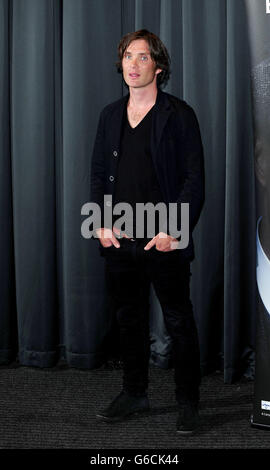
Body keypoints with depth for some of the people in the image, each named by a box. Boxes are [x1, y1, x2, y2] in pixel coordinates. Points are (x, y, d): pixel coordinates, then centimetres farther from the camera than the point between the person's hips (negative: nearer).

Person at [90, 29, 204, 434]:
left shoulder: (179, 115, -4)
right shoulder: (111, 115, 12)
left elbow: (195, 179, -7)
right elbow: (98, 173, 14)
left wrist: (173, 231, -15)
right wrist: (101, 222, 0)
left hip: (165, 242, -5)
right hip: (119, 240, 5)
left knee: (179, 322, 4)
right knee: (129, 319, 14)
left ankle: (188, 401, 17)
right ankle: (134, 393, 29)